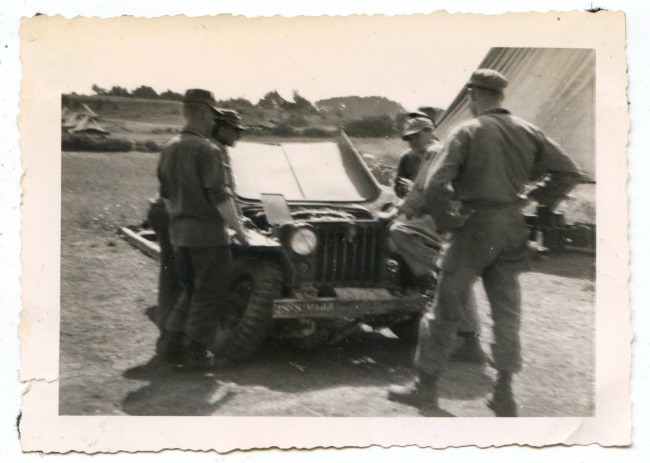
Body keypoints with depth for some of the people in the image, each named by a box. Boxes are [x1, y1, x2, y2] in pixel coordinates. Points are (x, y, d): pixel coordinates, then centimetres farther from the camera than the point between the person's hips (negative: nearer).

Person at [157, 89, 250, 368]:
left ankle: (175, 343, 21)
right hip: (207, 232, -8)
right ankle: (197, 351, 4)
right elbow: (219, 195, -18)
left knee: (189, 289, 20)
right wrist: (238, 227, -10)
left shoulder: (170, 148, 10)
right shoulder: (207, 149, -15)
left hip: (178, 232, 8)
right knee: (210, 292, 2)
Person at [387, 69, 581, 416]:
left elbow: (435, 186, -19)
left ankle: (426, 386, 14)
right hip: (512, 229, 5)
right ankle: (504, 394, 15)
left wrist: (447, 222, -7)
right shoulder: (527, 132, 6)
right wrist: (536, 203, 13)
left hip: (473, 227, -5)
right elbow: (568, 171, 9)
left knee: (445, 309, 6)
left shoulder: (466, 132, -9)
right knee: (506, 310, 13)